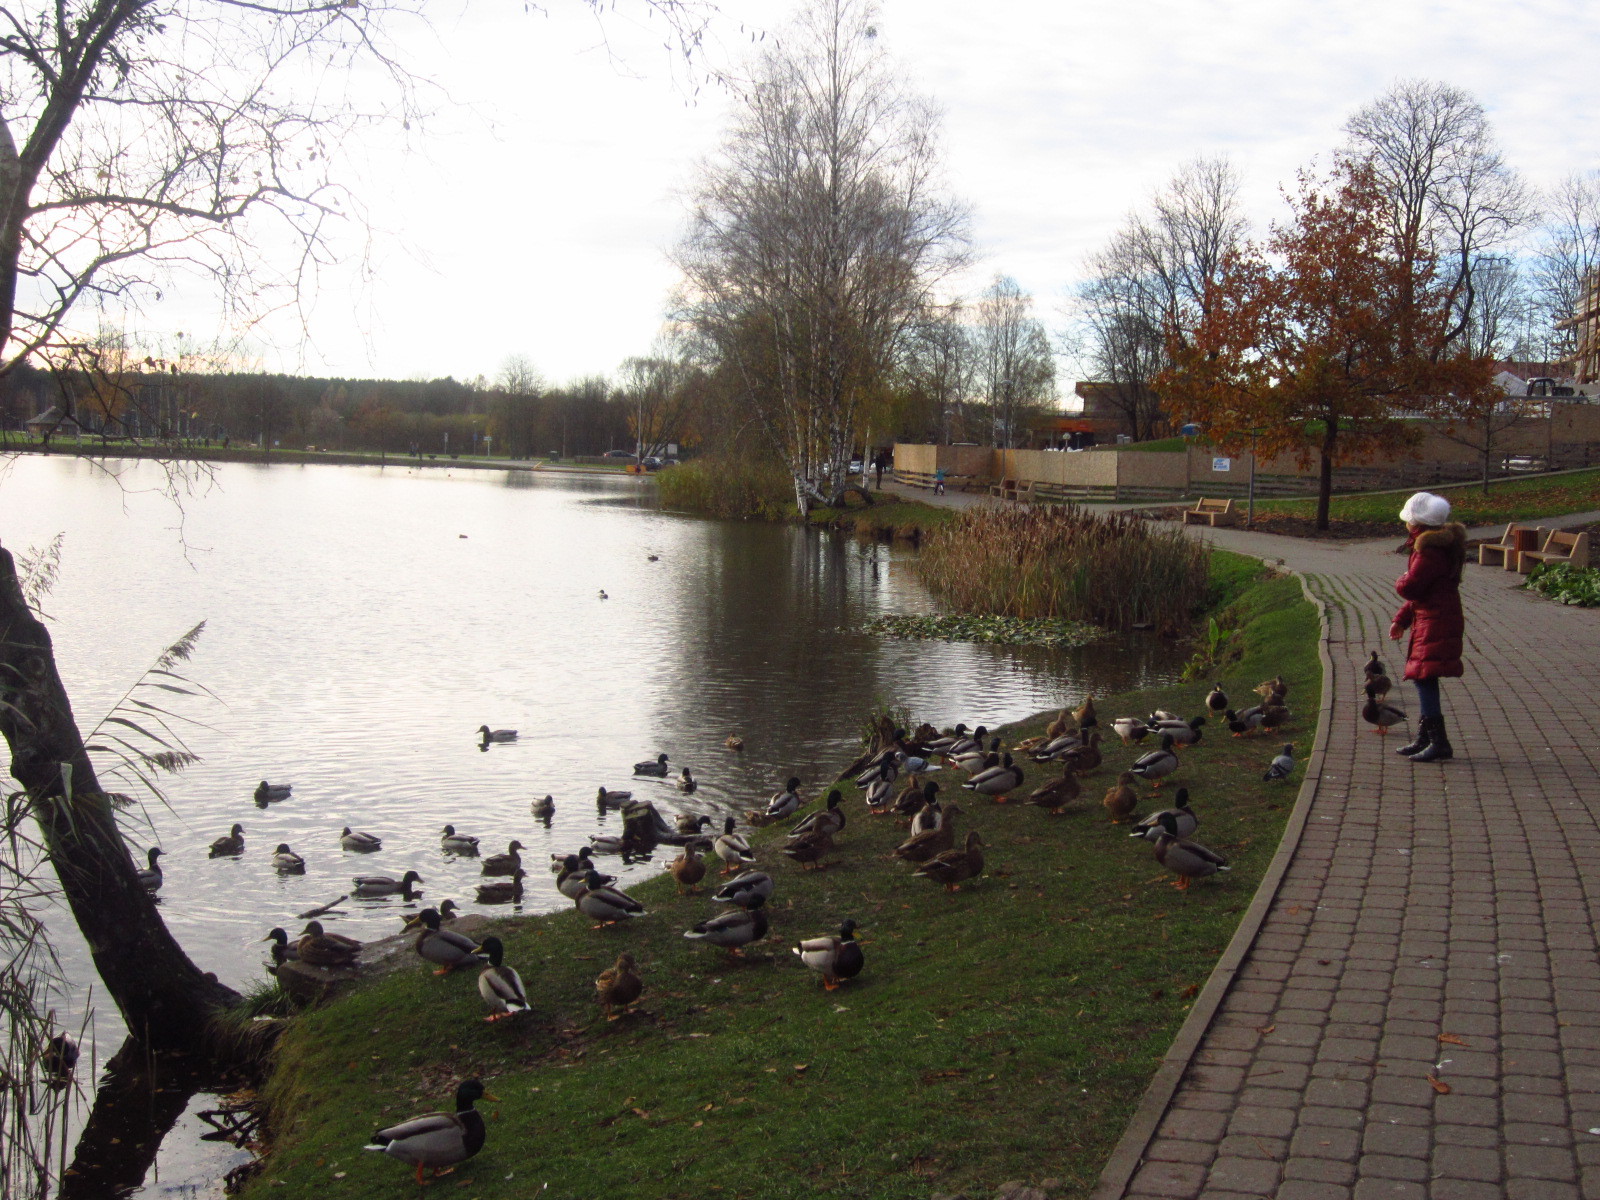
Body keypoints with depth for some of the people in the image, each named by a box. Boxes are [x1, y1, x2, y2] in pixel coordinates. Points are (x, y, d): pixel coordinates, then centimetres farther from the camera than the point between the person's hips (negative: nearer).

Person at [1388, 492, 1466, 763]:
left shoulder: (1430, 550, -18)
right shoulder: (1438, 543, 16)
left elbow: (1411, 587, -23)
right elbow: (1419, 589, 23)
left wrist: (1400, 582, 2)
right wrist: (1401, 619, 22)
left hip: (1436, 623, -11)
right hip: (1428, 621, 11)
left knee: (1425, 679, -12)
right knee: (1424, 680, 16)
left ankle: (1439, 743, -13)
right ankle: (1424, 739, 24)